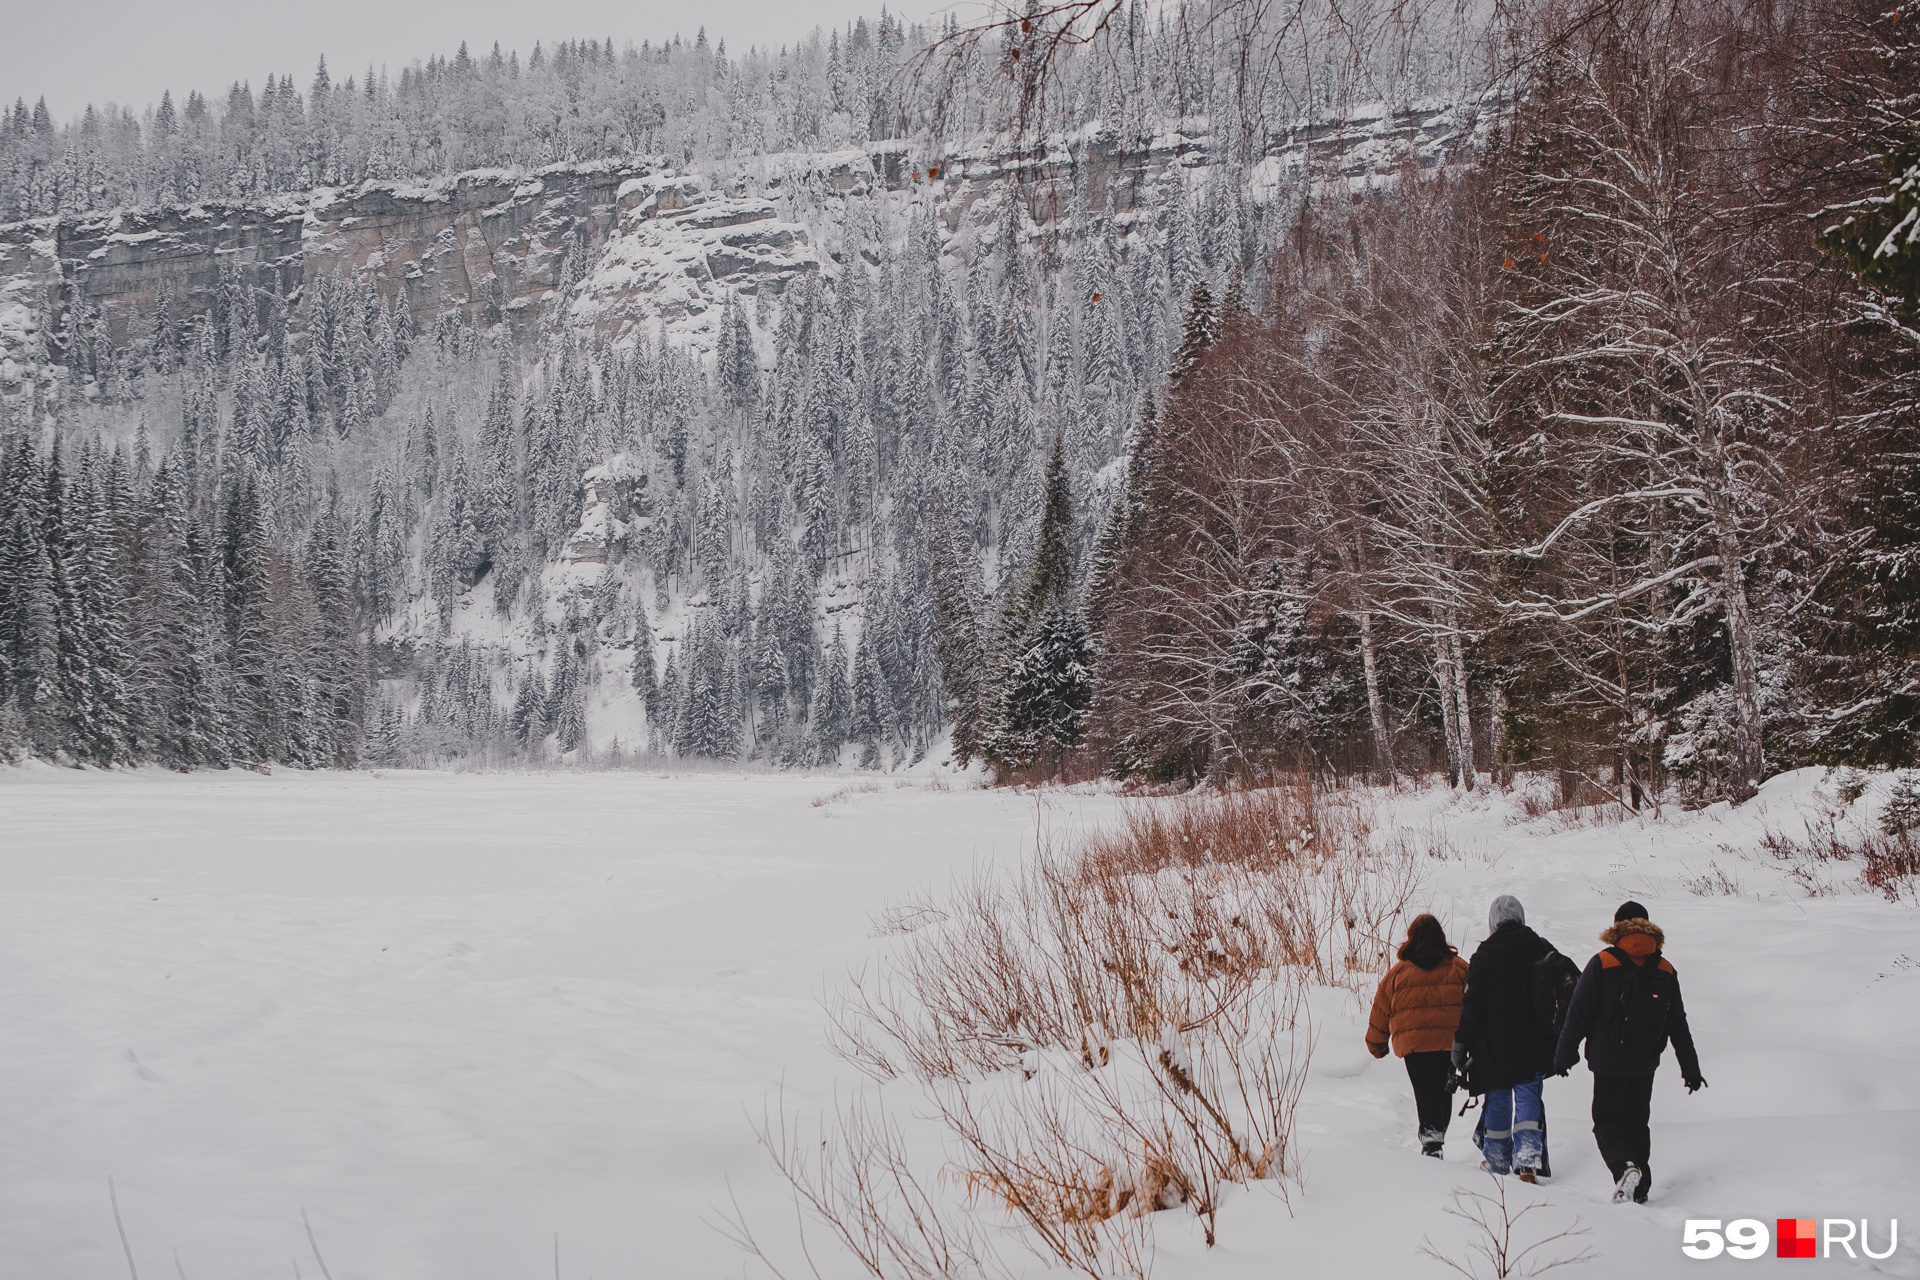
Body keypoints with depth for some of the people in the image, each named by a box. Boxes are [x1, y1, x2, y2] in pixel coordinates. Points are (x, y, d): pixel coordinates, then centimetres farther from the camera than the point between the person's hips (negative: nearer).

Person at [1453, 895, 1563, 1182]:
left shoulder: (1485, 955, -9)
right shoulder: (1542, 949, 1)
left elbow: (1472, 1006, -10)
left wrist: (1461, 1045, -3)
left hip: (1494, 1045, -2)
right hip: (1535, 1046, 2)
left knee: (1497, 1100, 12)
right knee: (1528, 1096, 4)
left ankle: (1497, 1161, 22)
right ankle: (1528, 1159, -13)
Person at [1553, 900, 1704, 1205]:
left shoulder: (1602, 964, -10)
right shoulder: (1665, 971, 2)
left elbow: (1578, 1014, -8)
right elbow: (1678, 1025, 8)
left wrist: (1564, 1055, 2)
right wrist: (1691, 1069, 15)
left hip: (1609, 1063, -4)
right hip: (1646, 1064, 4)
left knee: (1607, 1121, 4)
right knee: (1636, 1121, 18)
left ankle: (1625, 1166, -23)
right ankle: (1640, 1187, 15)